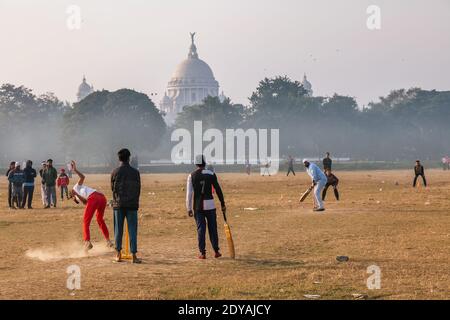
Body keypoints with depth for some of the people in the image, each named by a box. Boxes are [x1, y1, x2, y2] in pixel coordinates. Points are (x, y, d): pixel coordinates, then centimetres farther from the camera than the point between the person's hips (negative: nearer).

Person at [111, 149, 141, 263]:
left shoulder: (115, 172, -2)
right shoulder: (135, 172, -1)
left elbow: (112, 188, 9)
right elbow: (138, 189, 5)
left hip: (118, 204, 0)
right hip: (132, 204, 0)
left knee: (118, 229, 8)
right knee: (132, 230, 1)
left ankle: (118, 255, 9)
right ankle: (134, 256, -3)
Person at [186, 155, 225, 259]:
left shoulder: (192, 176, -1)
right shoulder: (211, 174, -1)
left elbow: (189, 193, -3)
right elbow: (218, 189, 0)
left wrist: (189, 208, 1)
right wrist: (222, 204, 6)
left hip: (198, 206, 0)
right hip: (210, 204, 0)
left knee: (200, 229, 3)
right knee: (213, 228, 8)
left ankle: (202, 253, 1)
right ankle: (216, 251, 11)